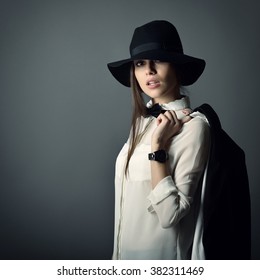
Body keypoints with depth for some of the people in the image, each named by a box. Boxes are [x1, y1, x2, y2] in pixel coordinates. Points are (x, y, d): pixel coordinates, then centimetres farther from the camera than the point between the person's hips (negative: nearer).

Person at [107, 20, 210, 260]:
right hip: (130, 250, 7)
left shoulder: (192, 125, -18)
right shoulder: (144, 119, 4)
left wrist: (158, 147, -26)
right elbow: (132, 192, 10)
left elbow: (170, 213, -24)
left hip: (160, 254, -7)